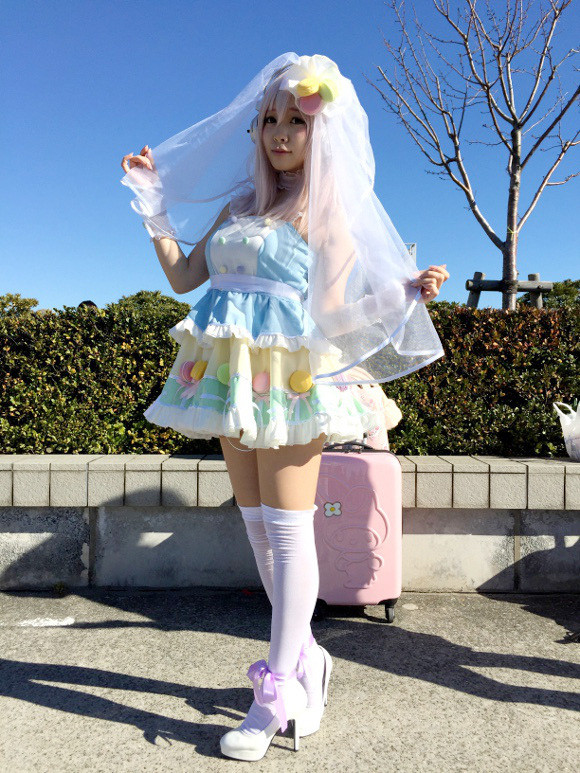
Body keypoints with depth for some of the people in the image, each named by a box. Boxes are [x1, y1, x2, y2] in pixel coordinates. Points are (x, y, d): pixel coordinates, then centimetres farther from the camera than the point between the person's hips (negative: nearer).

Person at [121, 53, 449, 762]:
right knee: (257, 525, 10)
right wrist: (154, 203, 18)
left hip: (292, 376, -6)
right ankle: (305, 658, 28)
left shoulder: (326, 210, 3)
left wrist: (409, 291, -16)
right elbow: (182, 276, 19)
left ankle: (276, 692, 6)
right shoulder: (240, 207, 19)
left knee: (288, 528, -6)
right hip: (235, 375, 7)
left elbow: (341, 303, -2)